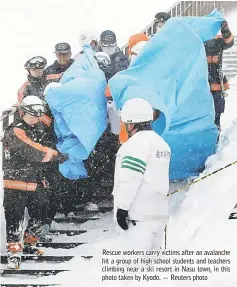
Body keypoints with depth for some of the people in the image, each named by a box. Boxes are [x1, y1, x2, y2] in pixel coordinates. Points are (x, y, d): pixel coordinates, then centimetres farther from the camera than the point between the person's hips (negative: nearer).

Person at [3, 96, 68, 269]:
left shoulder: (33, 131, 17)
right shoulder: (15, 132, -15)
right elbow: (36, 152, -23)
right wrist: (57, 155, -14)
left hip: (36, 184, 9)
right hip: (16, 185, -9)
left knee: (42, 219, 12)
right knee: (15, 220, -5)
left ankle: (29, 245, 30)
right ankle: (14, 252, 5)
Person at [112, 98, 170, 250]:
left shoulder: (138, 142, -12)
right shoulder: (161, 142, 17)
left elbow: (131, 178, -18)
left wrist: (122, 208, -14)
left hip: (141, 215, -9)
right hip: (160, 213, 9)